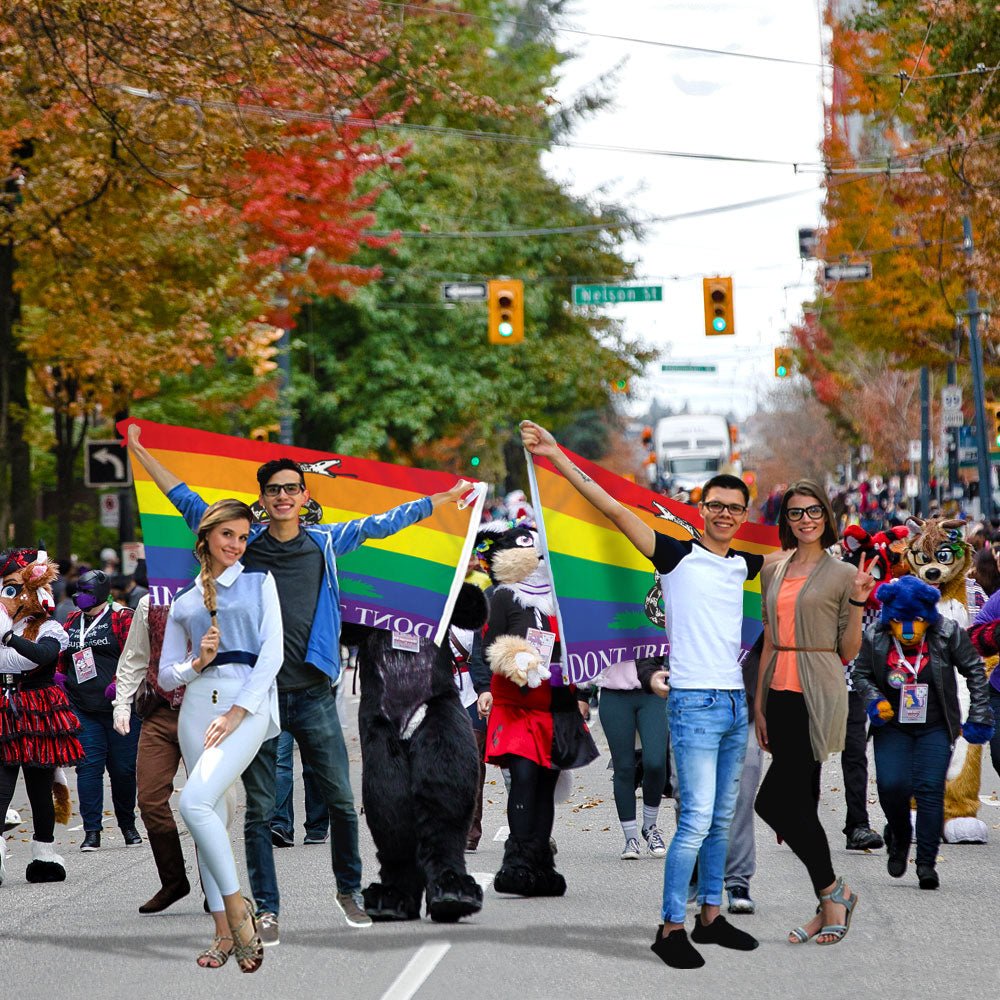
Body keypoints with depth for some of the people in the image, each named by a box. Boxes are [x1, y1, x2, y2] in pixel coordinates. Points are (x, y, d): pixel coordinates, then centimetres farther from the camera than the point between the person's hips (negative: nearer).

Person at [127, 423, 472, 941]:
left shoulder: (326, 542, 8)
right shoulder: (244, 542, 6)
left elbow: (381, 523, 17)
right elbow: (187, 501, 13)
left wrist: (446, 497, 22)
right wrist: (140, 452, 14)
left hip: (312, 694, 1)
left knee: (342, 801, 1)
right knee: (259, 810, 2)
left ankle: (349, 890, 20)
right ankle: (266, 910, 7)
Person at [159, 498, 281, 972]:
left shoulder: (259, 582, 9)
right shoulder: (184, 603, 18)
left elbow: (272, 652, -2)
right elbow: (166, 676, 18)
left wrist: (237, 712, -12)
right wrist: (196, 664, -5)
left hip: (249, 703, -4)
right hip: (198, 704, 4)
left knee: (195, 802, -23)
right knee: (211, 815, 1)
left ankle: (236, 905, -12)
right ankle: (225, 932, 6)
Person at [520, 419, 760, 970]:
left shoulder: (743, 565, 12)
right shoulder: (678, 556, -4)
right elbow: (613, 508, -10)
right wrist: (557, 456, -15)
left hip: (735, 702, 6)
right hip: (695, 702, -6)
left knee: (721, 820, 12)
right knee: (697, 819, -13)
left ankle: (710, 917, 21)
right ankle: (670, 928, -8)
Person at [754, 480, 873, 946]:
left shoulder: (842, 574, -2)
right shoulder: (773, 571, 13)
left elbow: (848, 652, -1)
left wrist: (858, 601, -13)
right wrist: (759, 704, 12)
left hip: (817, 697, -6)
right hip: (781, 693, 6)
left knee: (773, 799, -14)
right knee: (801, 802, 6)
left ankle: (833, 891, -1)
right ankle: (829, 905, 14)